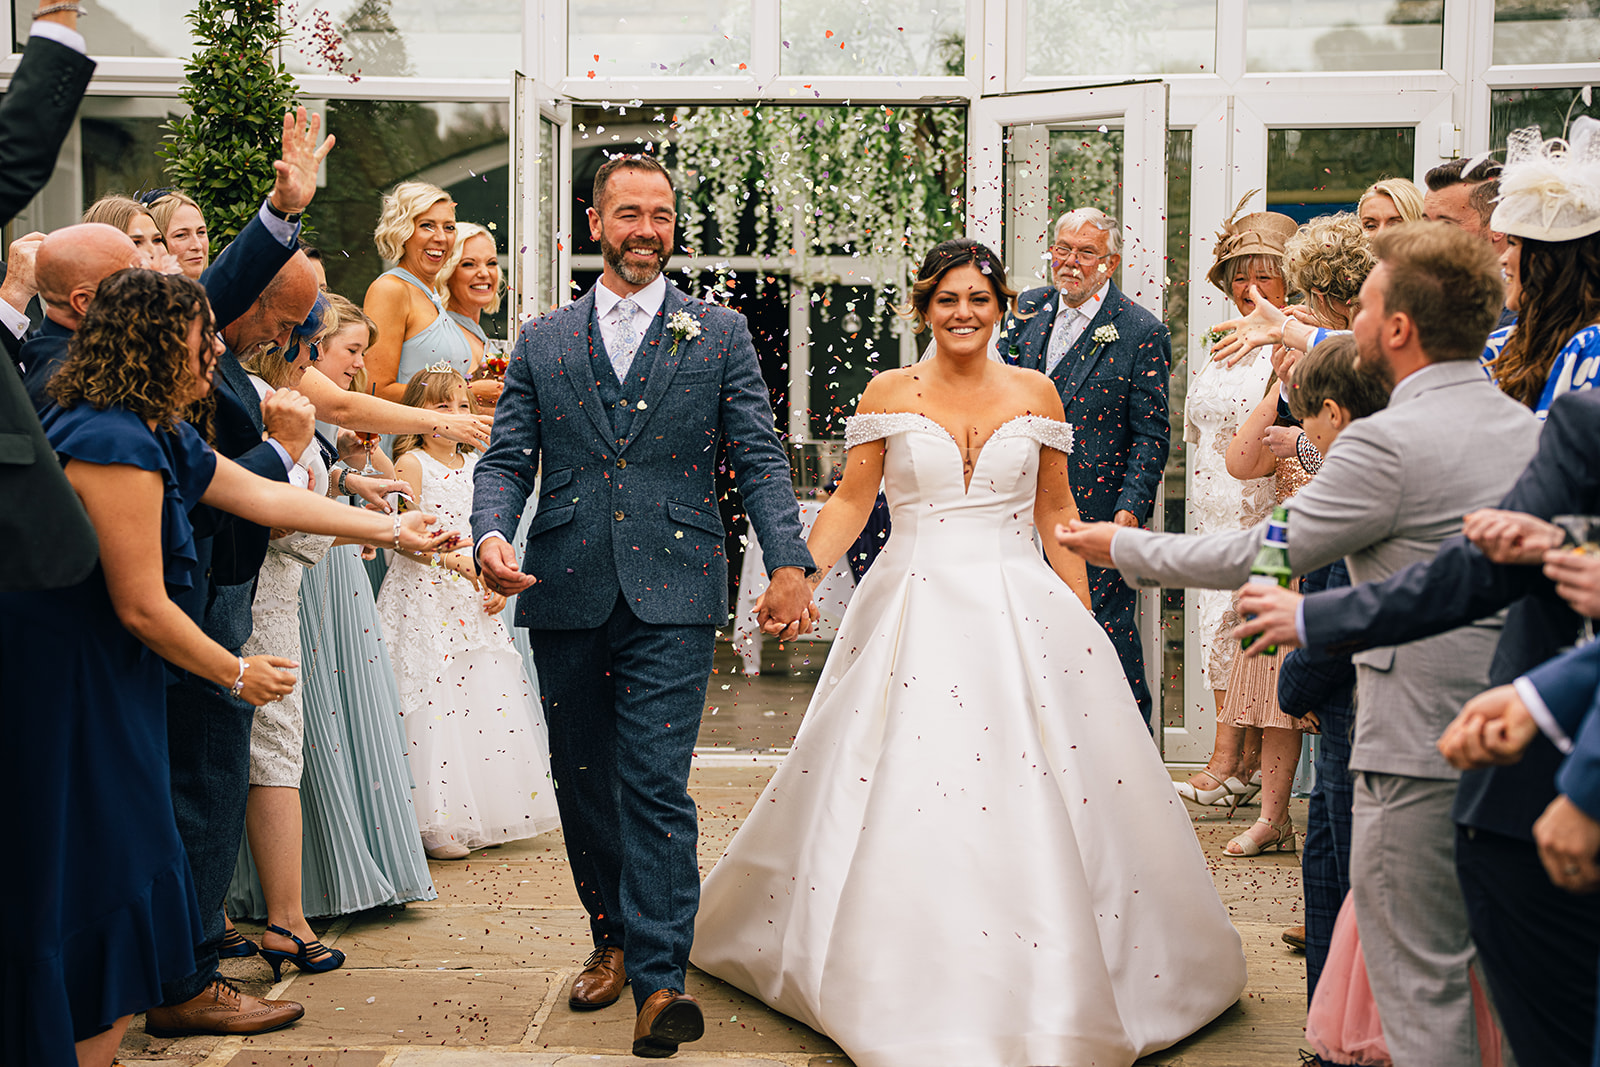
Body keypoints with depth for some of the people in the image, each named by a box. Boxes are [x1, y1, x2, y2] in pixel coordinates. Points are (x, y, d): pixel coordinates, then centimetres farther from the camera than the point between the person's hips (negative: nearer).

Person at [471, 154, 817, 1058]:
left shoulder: (721, 335, 8)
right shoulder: (542, 342, 13)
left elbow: (760, 457, 2)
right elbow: (507, 461, 9)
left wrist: (789, 560, -11)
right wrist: (492, 533, -13)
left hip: (673, 596, -3)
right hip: (566, 598, 3)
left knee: (656, 786, -10)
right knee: (582, 783, 11)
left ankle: (659, 982, -7)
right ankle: (613, 940, 30)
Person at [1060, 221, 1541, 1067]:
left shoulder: (1390, 442, -16)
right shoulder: (1532, 428, 8)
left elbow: (1261, 555, -11)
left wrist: (1123, 546, 2)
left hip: (1425, 747, -8)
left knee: (1422, 981, 3)